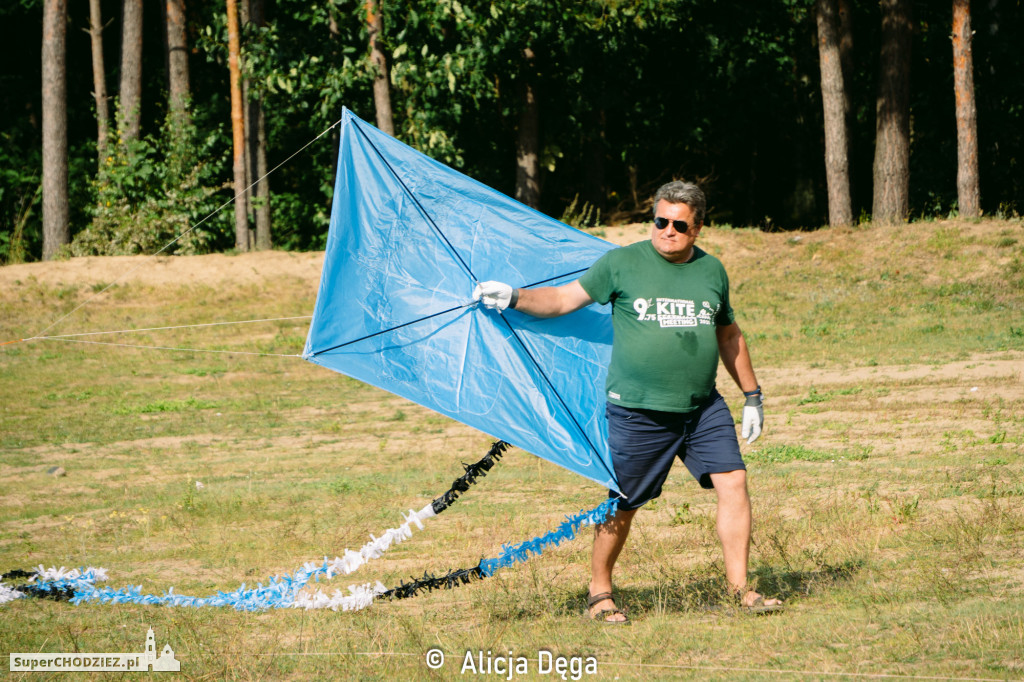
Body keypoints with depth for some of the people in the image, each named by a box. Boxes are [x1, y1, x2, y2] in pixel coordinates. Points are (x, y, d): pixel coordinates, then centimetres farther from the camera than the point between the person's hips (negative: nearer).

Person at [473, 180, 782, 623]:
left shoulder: (712, 270, 10)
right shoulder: (622, 264, -1)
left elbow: (729, 336, 20)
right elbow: (565, 298, -2)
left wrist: (752, 396, 22)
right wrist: (514, 299, -18)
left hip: (704, 409, 3)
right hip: (637, 412, -3)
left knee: (733, 482, -7)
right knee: (622, 503, 1)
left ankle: (739, 588, 2)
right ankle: (599, 592, 18)